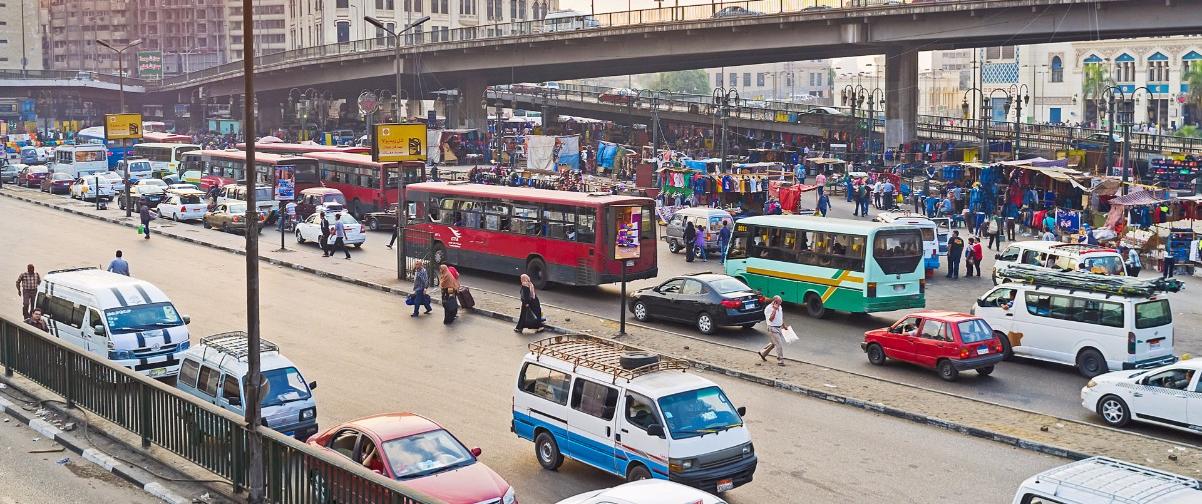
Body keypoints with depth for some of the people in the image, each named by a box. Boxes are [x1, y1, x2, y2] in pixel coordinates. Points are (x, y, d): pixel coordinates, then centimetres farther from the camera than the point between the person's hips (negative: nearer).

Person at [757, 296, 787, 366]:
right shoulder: (768, 309, -17)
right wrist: (775, 309, -28)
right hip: (772, 328, -9)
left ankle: (762, 353, 35)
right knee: (779, 344, -11)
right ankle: (780, 360, -5)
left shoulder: (780, 307, 8)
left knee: (773, 343, 18)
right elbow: (770, 319, -26)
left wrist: (784, 325, 24)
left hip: (778, 328, 9)